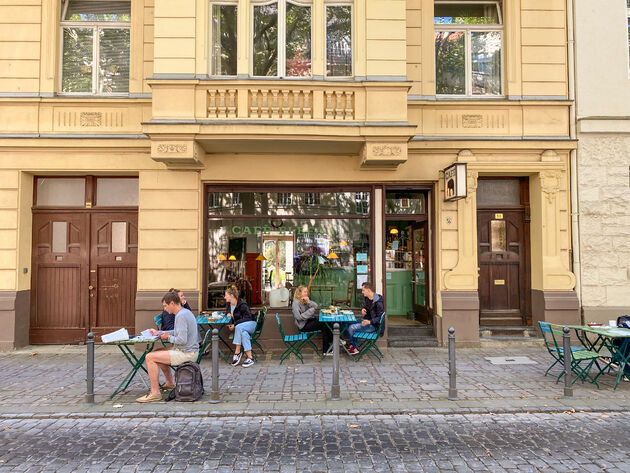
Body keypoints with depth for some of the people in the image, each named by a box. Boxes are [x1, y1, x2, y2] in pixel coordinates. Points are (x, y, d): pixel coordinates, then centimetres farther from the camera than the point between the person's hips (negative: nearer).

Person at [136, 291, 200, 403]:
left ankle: (155, 393, -6)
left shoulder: (181, 316, -21)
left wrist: (169, 337, -9)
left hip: (186, 354, -11)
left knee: (150, 357, -10)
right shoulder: (185, 312, 12)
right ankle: (170, 383, 36)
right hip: (190, 351, 11)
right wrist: (159, 333, 20)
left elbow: (182, 340, -27)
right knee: (158, 353, 27)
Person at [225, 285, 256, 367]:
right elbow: (227, 310, 30)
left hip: (250, 324, -5)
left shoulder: (242, 304, -17)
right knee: (244, 333, -33)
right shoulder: (229, 303, 7)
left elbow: (247, 317, -22)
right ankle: (249, 358, -39)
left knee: (238, 327, -38)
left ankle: (237, 352, -35)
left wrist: (235, 325, -27)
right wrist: (228, 313, 4)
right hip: (238, 326, 5)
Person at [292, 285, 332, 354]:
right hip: (303, 326, -7)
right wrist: (311, 310, -18)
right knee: (323, 324, -18)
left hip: (309, 321, 7)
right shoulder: (296, 303, -12)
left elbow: (316, 306, 5)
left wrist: (308, 302, -12)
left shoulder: (305, 300, 11)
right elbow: (299, 317, -21)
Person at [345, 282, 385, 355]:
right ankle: (352, 344, 15)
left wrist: (370, 321, -35)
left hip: (374, 325, -10)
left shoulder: (378, 302, -23)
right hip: (367, 320, 10)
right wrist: (364, 309, 2)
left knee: (351, 328, -20)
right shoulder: (367, 299, 5)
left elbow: (380, 318, -22)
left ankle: (355, 348, 1)